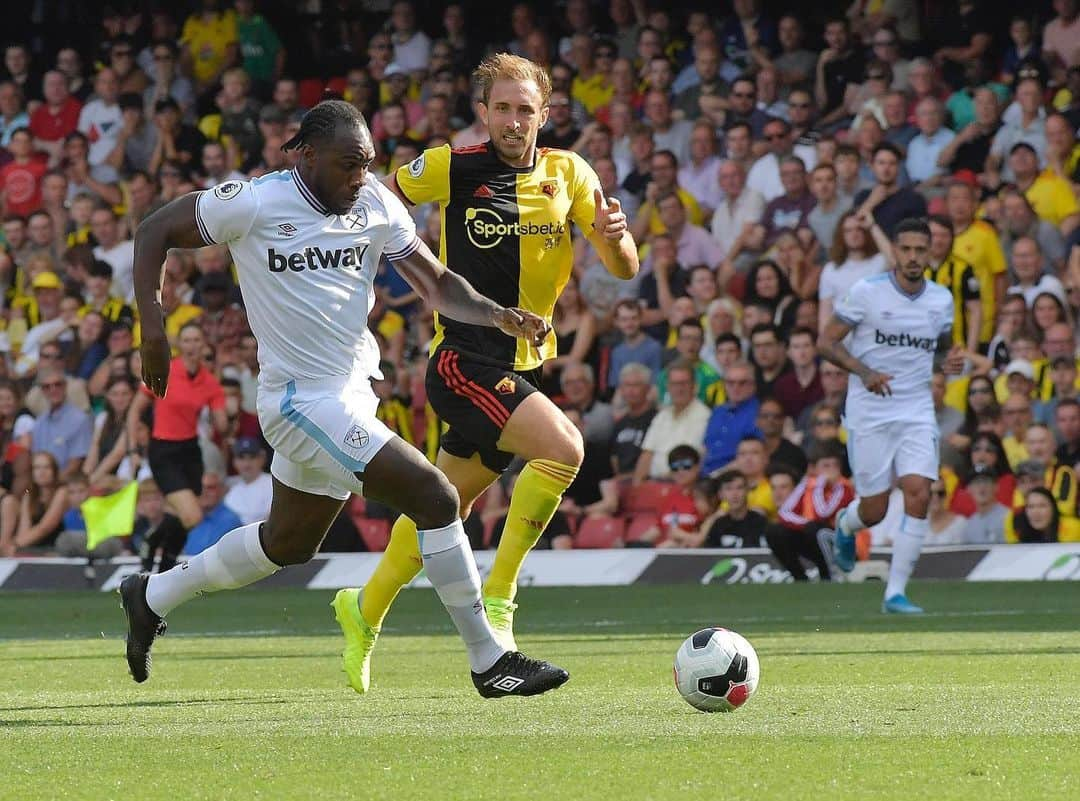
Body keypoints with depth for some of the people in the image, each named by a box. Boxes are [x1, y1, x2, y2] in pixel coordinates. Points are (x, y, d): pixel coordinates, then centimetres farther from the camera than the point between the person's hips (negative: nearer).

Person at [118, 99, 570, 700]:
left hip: (351, 391, 8)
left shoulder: (376, 205, 1)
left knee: (291, 543, 23)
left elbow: (437, 285, 1)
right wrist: (153, 327, -13)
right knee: (435, 497, -15)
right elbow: (155, 233, -3)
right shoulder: (254, 204, -14)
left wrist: (498, 314, -17)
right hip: (303, 399, -8)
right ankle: (489, 661, -8)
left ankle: (154, 597, 42)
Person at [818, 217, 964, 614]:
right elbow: (825, 342, -6)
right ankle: (845, 526, 39)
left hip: (918, 413, 3)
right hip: (870, 413, -3)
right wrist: (864, 371, -22)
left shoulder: (941, 299, 5)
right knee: (874, 511, 0)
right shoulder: (866, 292, -8)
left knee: (918, 495, -15)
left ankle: (895, 593, -7)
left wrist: (953, 359, -3)